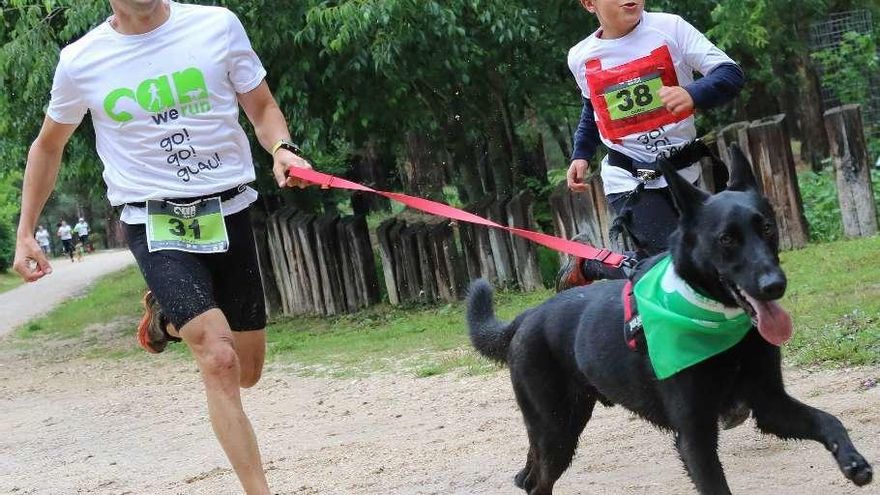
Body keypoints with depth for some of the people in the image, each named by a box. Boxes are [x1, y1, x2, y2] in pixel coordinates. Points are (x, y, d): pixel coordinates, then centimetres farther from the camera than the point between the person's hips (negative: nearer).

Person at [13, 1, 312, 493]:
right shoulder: (81, 61, -2)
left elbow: (262, 107, 7)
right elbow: (48, 146, 14)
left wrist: (282, 148, -15)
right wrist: (25, 232, 12)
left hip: (228, 213, 2)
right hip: (155, 224, -2)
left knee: (245, 374, 10)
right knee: (219, 357, -22)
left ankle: (168, 318, 38)